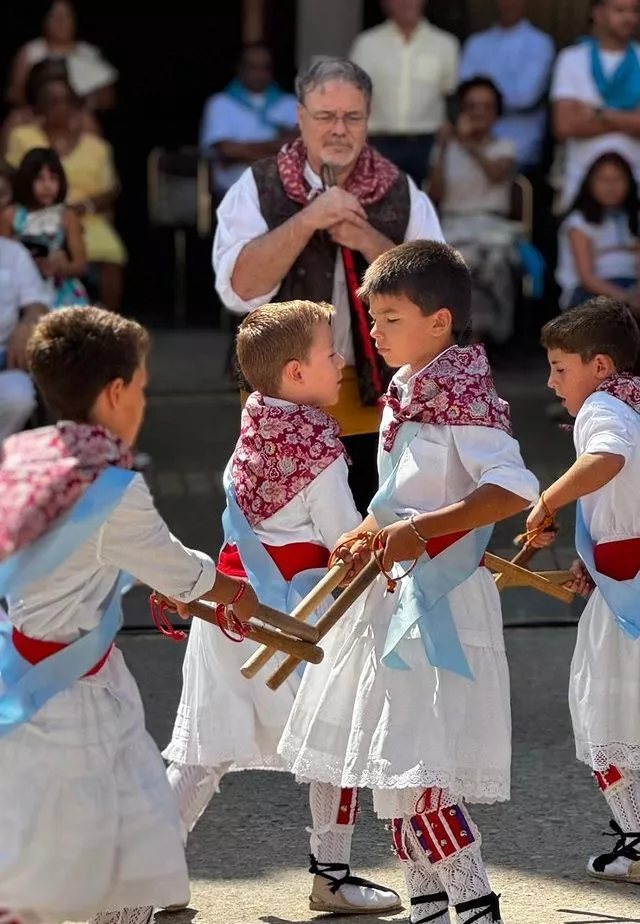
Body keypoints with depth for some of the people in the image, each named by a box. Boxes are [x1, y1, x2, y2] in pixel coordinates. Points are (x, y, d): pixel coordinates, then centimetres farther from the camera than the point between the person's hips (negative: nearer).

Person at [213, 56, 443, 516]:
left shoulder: (403, 196, 3)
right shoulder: (257, 189, -1)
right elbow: (239, 288, -14)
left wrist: (368, 240, -17)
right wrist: (308, 220, -21)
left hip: (377, 397, 1)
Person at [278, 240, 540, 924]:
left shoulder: (463, 396, -15)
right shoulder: (404, 392, 13)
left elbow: (514, 489, -27)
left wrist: (420, 531, -31)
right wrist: (367, 535, 10)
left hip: (438, 600, -10)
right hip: (391, 594, 10)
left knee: (413, 764, -13)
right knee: (391, 765, 13)